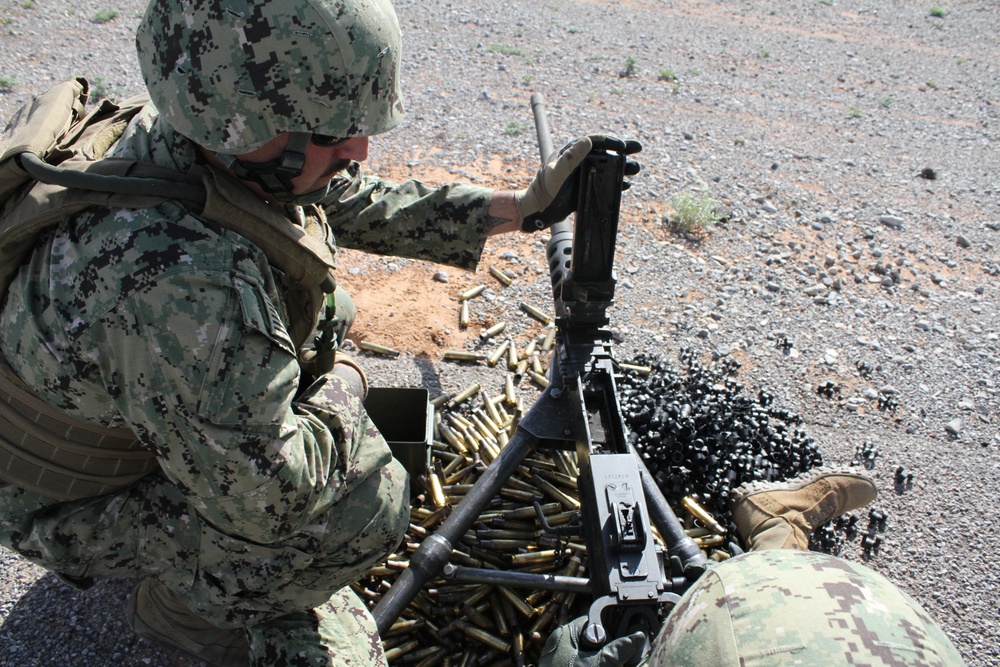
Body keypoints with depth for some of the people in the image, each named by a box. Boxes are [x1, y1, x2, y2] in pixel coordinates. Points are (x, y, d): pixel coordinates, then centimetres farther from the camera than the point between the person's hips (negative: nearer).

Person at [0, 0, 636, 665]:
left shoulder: (212, 137, -16)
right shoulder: (183, 284, -44)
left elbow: (363, 203, -2)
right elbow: (263, 495, -35)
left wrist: (525, 206, -7)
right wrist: (344, 386, -17)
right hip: (81, 506, -8)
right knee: (369, 499, -21)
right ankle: (187, 601, 8)